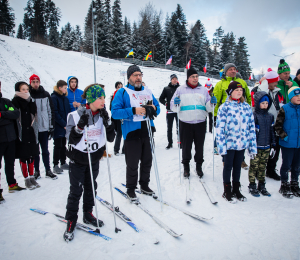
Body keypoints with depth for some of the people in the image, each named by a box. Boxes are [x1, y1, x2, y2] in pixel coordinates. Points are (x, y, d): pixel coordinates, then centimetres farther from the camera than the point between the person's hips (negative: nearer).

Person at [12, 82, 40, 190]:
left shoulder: (30, 101, 11)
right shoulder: (15, 101, -3)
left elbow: (34, 112, -4)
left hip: (31, 133, 4)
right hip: (21, 134, -4)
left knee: (31, 156, 11)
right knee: (23, 158, 3)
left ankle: (32, 177, 22)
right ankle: (27, 179, 14)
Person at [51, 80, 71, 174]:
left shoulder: (65, 98, 12)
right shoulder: (54, 98, -10)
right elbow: (55, 113, -16)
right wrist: (63, 124, -17)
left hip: (65, 126, 7)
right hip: (58, 127, -7)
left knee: (63, 145, 14)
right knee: (57, 146, -1)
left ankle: (63, 163, 24)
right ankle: (55, 166, 7)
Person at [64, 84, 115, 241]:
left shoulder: (103, 116, -3)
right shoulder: (75, 115, -16)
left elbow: (111, 138, -6)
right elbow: (71, 140, -17)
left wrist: (107, 122, -18)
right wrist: (80, 126, -31)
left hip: (94, 158, 4)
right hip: (78, 159, -4)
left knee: (91, 188, 16)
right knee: (76, 191, 1)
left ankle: (88, 215, 35)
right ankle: (71, 221, 18)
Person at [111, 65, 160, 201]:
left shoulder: (147, 91, 15)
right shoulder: (122, 92, -3)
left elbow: (157, 107, 20)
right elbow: (115, 112, -12)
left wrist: (154, 109, -4)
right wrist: (133, 110, -23)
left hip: (147, 131, 6)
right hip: (132, 133, -5)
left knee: (147, 160, 14)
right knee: (132, 164, 2)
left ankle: (144, 185, 32)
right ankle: (130, 188, 20)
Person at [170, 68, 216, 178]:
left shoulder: (203, 90, 11)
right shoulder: (180, 89, 5)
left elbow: (208, 108, 11)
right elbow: (173, 107, 5)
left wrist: (211, 103, -10)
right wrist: (175, 104, -17)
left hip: (200, 123, 2)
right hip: (185, 123, -1)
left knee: (199, 146, 8)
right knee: (186, 146, 5)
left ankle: (199, 166, 26)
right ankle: (186, 166, 23)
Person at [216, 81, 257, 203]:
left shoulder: (247, 107, 4)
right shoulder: (224, 107, -8)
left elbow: (252, 127, 7)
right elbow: (219, 128, -10)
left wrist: (253, 147, 5)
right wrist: (221, 146, -14)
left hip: (242, 144, 4)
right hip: (229, 144, -4)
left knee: (238, 166, 16)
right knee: (228, 166, 9)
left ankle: (236, 190, 33)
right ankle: (227, 192, 25)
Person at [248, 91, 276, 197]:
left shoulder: (270, 116, 9)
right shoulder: (254, 116, -8)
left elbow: (272, 132, 14)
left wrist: (273, 146, 13)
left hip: (266, 147, 5)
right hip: (256, 147, -5)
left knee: (262, 167, 14)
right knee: (254, 167, 3)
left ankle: (261, 186, 25)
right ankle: (252, 186, 15)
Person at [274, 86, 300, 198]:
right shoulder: (285, 109, -7)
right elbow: (278, 126, -5)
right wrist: (284, 136, -13)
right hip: (287, 144, -4)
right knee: (286, 165, 6)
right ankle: (284, 186, 21)